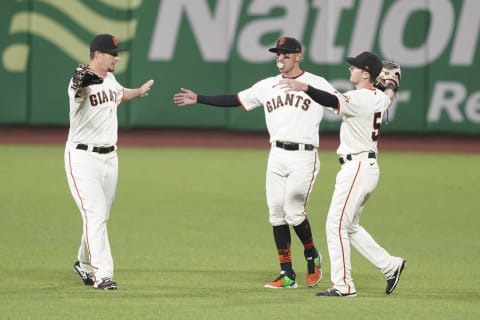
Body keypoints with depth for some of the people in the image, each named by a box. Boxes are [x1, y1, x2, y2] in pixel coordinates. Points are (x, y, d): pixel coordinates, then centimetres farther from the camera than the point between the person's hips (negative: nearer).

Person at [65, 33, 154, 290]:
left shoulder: (110, 79, 9)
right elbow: (79, 91, -44)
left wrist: (139, 92, 51)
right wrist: (82, 82, -67)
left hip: (109, 157, 8)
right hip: (83, 157, -8)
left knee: (100, 216, 13)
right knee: (95, 214, -16)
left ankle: (85, 265, 31)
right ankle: (102, 274, -17)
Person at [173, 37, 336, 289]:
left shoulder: (317, 84, -1)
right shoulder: (267, 86, 13)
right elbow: (234, 100, 14)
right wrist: (197, 99, 10)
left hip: (304, 157, -5)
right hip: (277, 155, 5)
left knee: (294, 212, -11)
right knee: (277, 213, 1)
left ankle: (312, 256, 17)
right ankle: (287, 275, 7)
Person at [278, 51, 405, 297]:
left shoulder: (360, 98, -17)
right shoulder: (380, 98, 11)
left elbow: (332, 101, -35)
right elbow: (390, 95, 36)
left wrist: (305, 88, -47)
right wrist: (392, 84, 57)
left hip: (357, 168, -10)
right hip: (369, 167, 10)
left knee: (336, 225, -7)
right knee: (350, 227, 19)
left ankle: (343, 285, -7)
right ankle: (390, 265, 20)